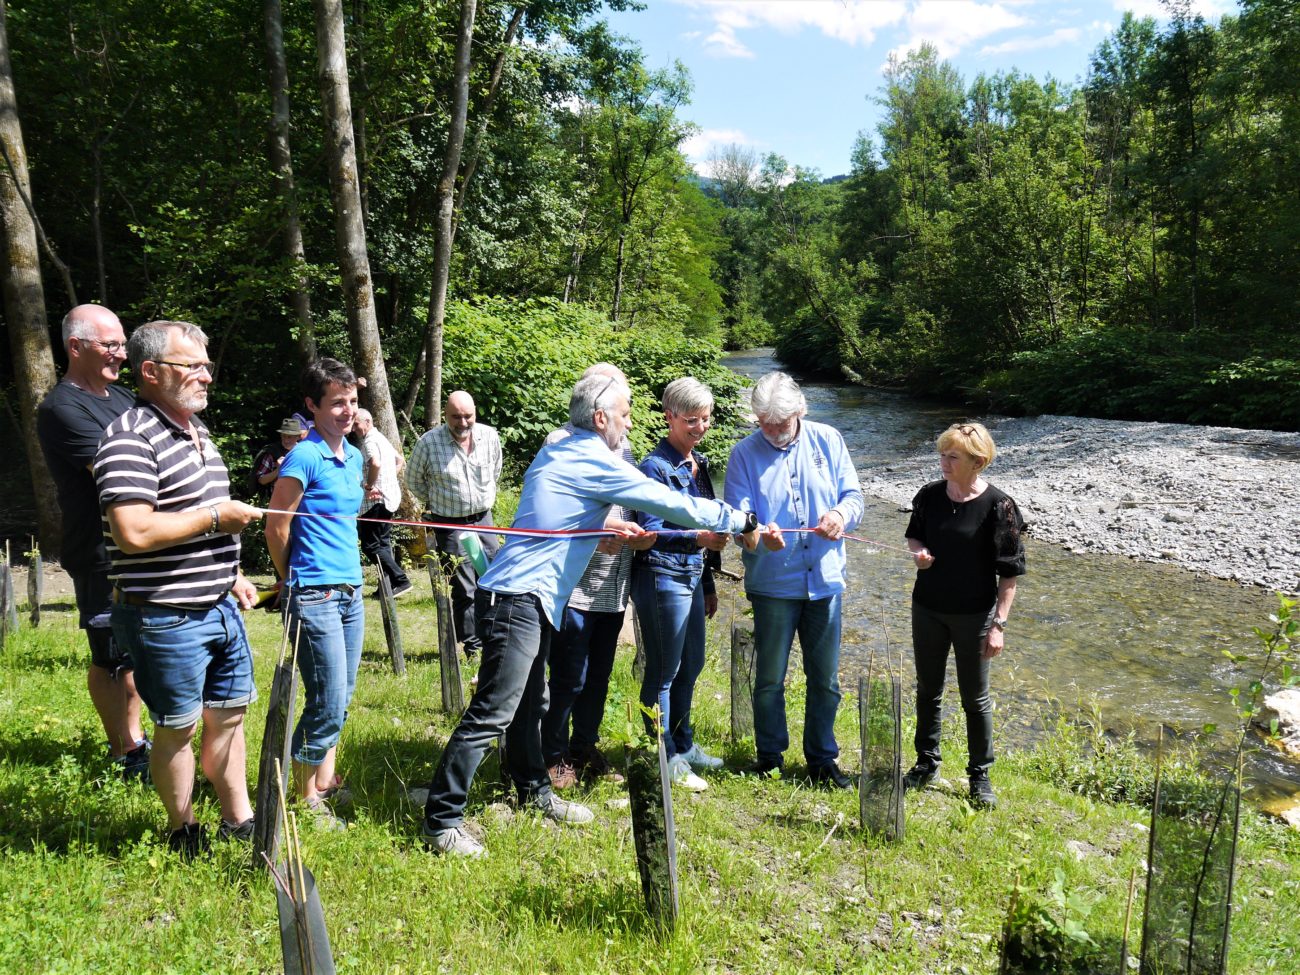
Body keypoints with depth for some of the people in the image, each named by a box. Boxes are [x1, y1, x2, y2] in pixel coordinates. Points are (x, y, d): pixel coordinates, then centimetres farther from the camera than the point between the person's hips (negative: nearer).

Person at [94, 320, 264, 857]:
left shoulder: (196, 428, 13)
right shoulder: (131, 438, -17)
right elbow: (133, 533, -28)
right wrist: (216, 518, -19)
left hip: (220, 607, 9)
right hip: (166, 617, -9)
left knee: (229, 714, 17)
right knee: (178, 729, 7)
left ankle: (238, 821, 32)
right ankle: (184, 835, 26)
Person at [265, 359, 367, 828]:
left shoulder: (354, 456, 11)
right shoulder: (304, 458, -13)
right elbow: (276, 529, -8)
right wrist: (296, 582, 4)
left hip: (351, 592, 8)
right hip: (315, 597, -7)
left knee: (340, 701, 15)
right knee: (327, 705, -3)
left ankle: (325, 782, 30)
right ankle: (305, 798, 14)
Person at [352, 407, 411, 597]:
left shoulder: (369, 441, -13)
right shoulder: (382, 439, 18)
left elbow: (375, 464, -32)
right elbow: (401, 461, 27)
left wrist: (369, 486, -19)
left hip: (376, 500, -10)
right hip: (390, 497, 10)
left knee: (370, 545, -8)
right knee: (383, 543, 14)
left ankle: (401, 580, -13)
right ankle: (389, 584, 15)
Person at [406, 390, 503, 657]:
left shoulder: (489, 436, -4)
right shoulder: (429, 442, -13)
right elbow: (413, 480, 4)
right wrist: (436, 502, 8)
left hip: (483, 518, 4)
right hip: (450, 525, -3)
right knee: (464, 590, -1)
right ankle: (473, 646, 11)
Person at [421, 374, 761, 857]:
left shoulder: (561, 451, 14)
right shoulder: (594, 461, -13)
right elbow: (673, 504, -11)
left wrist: (605, 521, 21)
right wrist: (742, 522, -1)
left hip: (527, 599, 10)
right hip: (518, 600, -10)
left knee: (528, 704, 20)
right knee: (491, 713, -7)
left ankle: (534, 791, 35)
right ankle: (441, 821, 1)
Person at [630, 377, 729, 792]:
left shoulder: (698, 463, 11)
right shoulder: (656, 467, -15)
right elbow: (651, 533, -21)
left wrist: (708, 585, 21)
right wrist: (698, 538, -37)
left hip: (691, 578, 9)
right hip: (662, 579, -8)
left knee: (691, 665, 18)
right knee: (663, 672, 2)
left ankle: (685, 746, 33)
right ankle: (667, 760, 15)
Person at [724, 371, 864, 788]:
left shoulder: (828, 441, 2)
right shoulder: (745, 453, -5)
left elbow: (853, 495, 2)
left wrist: (841, 513, -21)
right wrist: (760, 533, -33)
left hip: (825, 580, 2)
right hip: (773, 584, -2)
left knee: (826, 680, 12)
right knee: (769, 679, 9)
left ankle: (822, 759, 29)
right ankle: (770, 757, 28)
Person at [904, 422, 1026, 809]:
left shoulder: (998, 507, -16)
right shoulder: (930, 495, -3)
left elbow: (1009, 572, -12)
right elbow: (914, 535, 15)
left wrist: (998, 624, -14)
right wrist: (918, 552, -9)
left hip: (973, 616, -4)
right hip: (927, 609, 4)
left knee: (975, 697, 9)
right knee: (928, 689, 16)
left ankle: (980, 776, 26)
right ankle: (926, 763, 34)